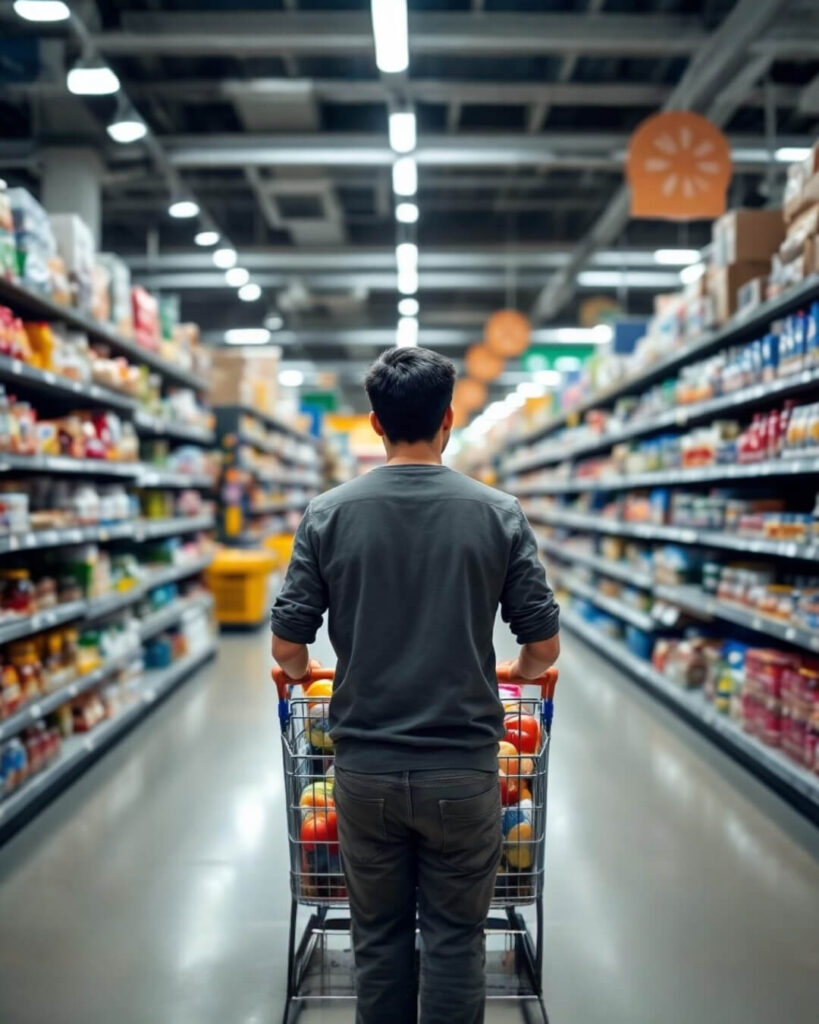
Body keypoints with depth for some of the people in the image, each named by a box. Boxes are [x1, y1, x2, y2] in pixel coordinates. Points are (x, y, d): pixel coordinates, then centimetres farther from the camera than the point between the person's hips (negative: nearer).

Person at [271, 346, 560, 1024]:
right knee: (455, 940, 12)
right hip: (463, 769, -1)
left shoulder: (329, 514, -5)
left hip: (366, 769, 1)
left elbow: (288, 646, -3)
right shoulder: (498, 513, -6)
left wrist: (302, 672, 20)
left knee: (379, 938, 16)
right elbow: (543, 646, -2)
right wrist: (515, 673, 20)